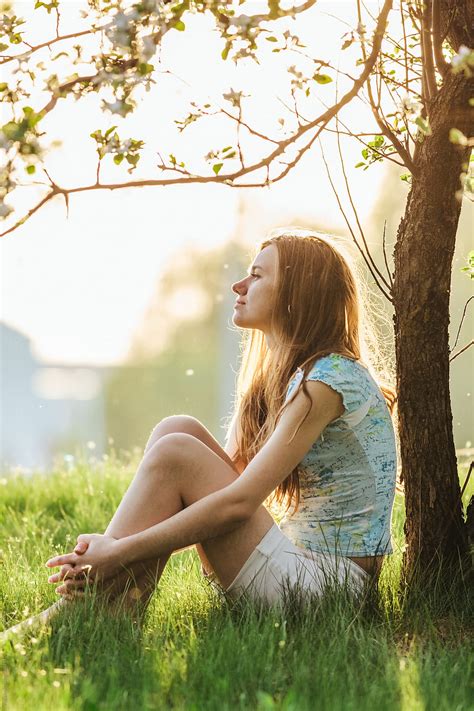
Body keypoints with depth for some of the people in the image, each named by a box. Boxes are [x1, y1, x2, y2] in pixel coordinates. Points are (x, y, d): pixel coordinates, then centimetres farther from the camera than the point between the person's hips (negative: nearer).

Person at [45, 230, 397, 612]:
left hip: (324, 579, -9)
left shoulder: (330, 379, -16)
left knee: (174, 454, -16)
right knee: (178, 430, -1)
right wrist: (113, 548, -5)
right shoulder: (286, 375, 15)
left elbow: (238, 503, -22)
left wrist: (119, 553, -20)